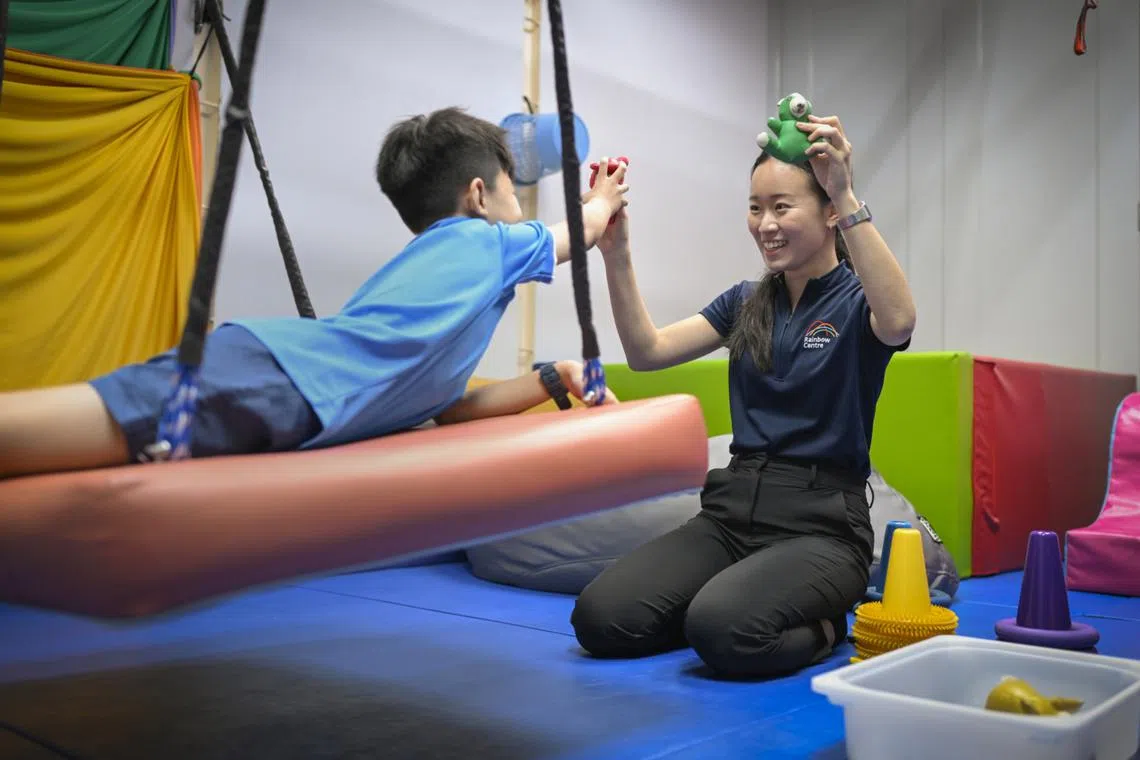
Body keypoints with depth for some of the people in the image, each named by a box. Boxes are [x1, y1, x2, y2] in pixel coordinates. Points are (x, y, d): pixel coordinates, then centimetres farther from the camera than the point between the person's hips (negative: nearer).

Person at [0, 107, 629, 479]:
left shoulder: (419, 264, 38)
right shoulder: (486, 242, 18)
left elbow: (444, 406, 39)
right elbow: (582, 231, 37)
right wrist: (604, 200, 59)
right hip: (280, 382, -9)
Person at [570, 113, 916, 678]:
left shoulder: (855, 298, -2)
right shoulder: (746, 302, 15)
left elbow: (897, 322, -28)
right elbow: (648, 351, 4)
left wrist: (847, 197, -33)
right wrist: (616, 256, -8)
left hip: (820, 523, -5)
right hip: (733, 509, 5)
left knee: (724, 630, -33)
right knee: (599, 616, -17)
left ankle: (821, 626, 0)